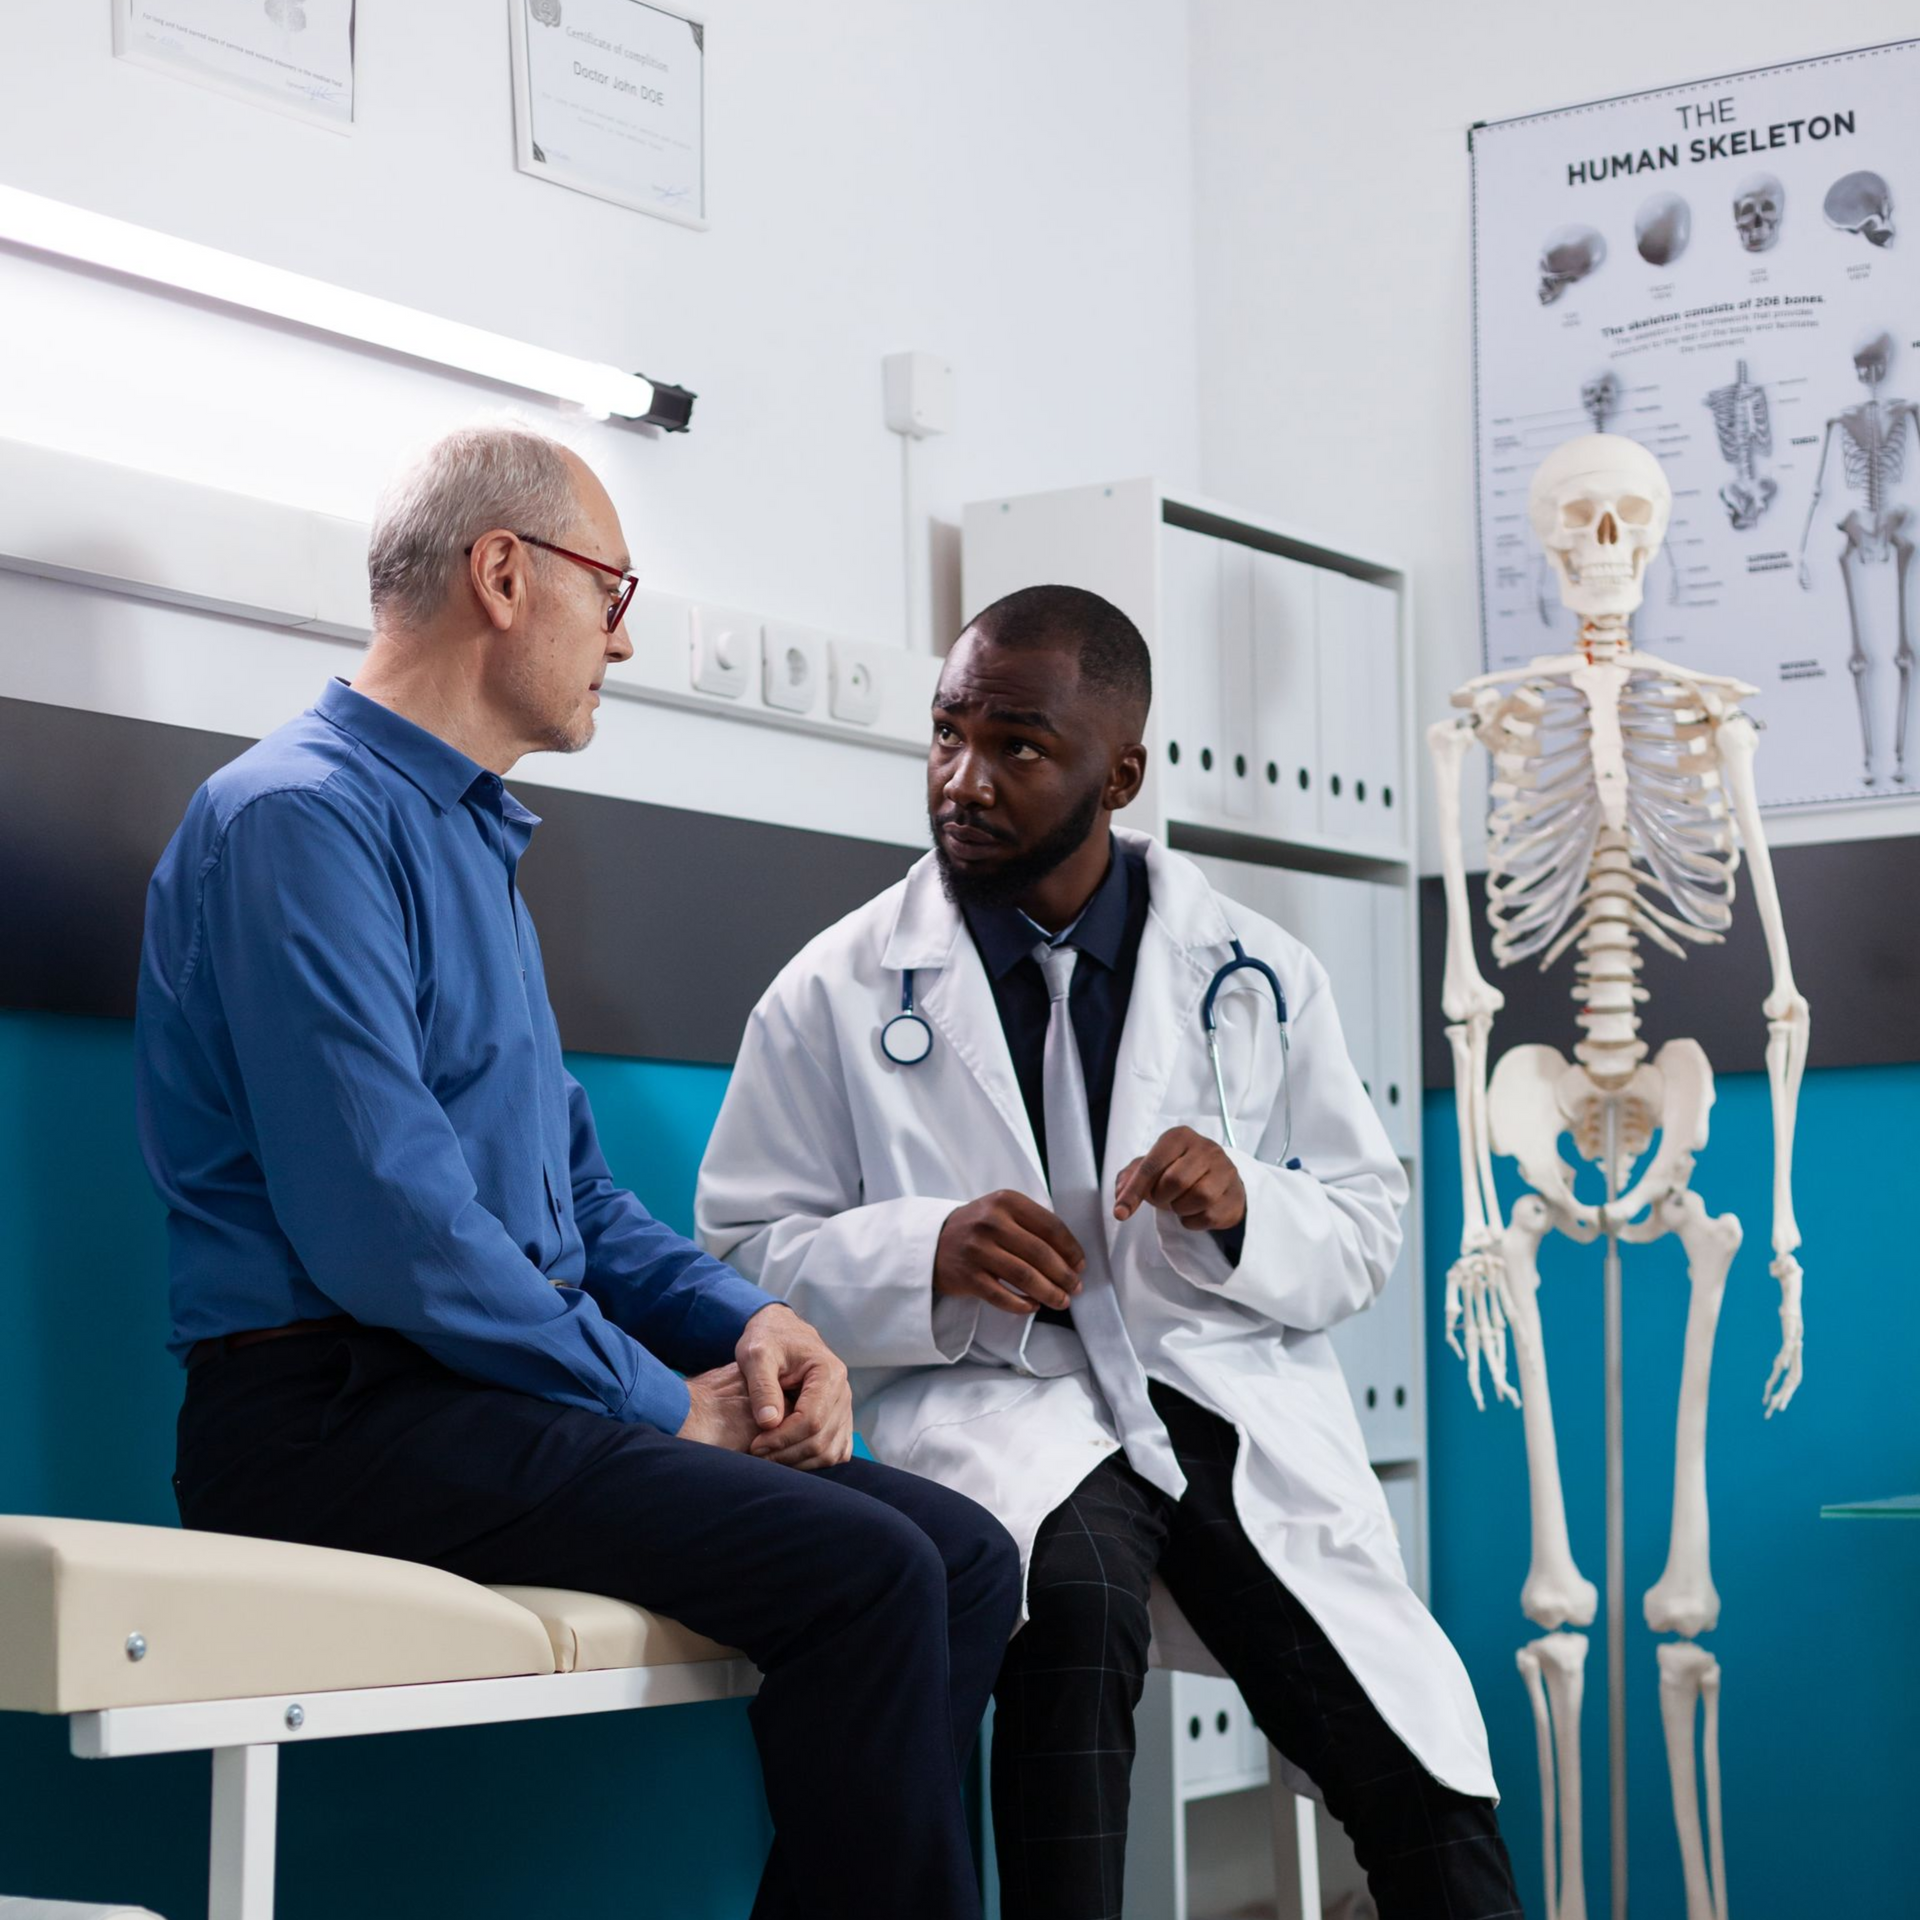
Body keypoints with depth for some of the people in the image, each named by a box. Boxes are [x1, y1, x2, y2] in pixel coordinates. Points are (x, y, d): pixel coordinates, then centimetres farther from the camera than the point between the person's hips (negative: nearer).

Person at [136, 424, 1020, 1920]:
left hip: (495, 1394, 10)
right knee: (863, 1574, -24)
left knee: (965, 1556, -5)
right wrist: (661, 1405, -12)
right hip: (335, 1412, -9)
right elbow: (382, 1223, -20)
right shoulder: (304, 816, -10)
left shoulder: (477, 843, 23)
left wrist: (745, 1321, 4)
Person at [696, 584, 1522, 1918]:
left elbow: (1369, 1231, 11)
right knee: (1074, 1597, -37)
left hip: (1237, 1397, 2)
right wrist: (928, 1258, -15)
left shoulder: (1258, 976, 10)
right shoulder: (840, 993, 5)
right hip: (996, 1398, -1)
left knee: (1426, 1795, -16)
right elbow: (748, 1254, 4)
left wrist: (1249, 1213, -11)